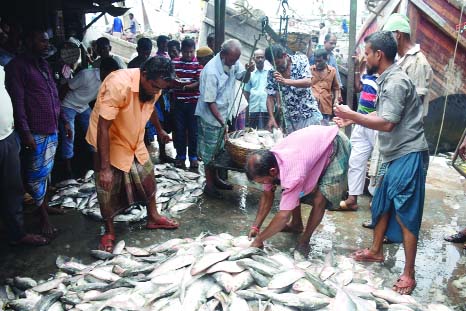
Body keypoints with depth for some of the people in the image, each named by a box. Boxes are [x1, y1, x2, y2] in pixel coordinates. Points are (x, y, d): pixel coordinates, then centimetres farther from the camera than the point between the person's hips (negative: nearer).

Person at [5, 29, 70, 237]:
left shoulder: (43, 64, 15)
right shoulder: (17, 66, -10)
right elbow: (17, 102, -16)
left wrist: (64, 120, 17)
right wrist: (25, 131, -21)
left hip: (52, 129, 8)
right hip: (35, 132, -8)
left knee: (46, 171, 17)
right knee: (36, 175, 2)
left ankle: (46, 204, 31)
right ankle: (43, 216, 12)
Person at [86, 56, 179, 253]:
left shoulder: (153, 85, -11)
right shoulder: (119, 85, -35)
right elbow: (103, 127, -34)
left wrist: (159, 130, 29)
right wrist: (105, 168, -33)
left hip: (135, 141, 7)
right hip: (108, 141, -6)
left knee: (148, 177, 12)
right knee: (108, 190, 1)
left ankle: (153, 217, 32)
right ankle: (109, 232, 21)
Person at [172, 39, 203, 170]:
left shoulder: (198, 63, -2)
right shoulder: (174, 62, 5)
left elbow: (199, 83, -8)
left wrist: (185, 87, -23)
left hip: (193, 102, -2)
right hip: (178, 102, 2)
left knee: (193, 131, 4)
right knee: (179, 130, 7)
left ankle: (193, 158, 15)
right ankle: (180, 156, 20)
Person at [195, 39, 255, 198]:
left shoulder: (233, 62, -6)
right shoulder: (211, 71, -27)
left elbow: (244, 79, 6)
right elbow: (210, 101, -23)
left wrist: (248, 70, -17)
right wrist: (221, 121, -21)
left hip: (223, 115, 8)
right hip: (210, 118, -7)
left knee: (218, 150, 20)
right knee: (210, 152, 5)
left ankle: (215, 179, 35)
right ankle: (209, 185, 18)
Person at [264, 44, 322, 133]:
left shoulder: (301, 60, -6)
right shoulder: (272, 73, -1)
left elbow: (308, 82, -18)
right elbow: (270, 97, -1)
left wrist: (285, 81, -31)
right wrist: (271, 118, -16)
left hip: (309, 114, -2)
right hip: (290, 119, 2)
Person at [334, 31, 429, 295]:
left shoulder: (396, 81, -18)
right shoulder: (388, 79, 13)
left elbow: (387, 123, -24)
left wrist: (352, 114, -16)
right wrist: (352, 119, 12)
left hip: (408, 156, -10)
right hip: (396, 155, 10)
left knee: (406, 214, -4)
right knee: (382, 205, 19)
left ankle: (409, 274, 8)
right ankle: (376, 251, 36)